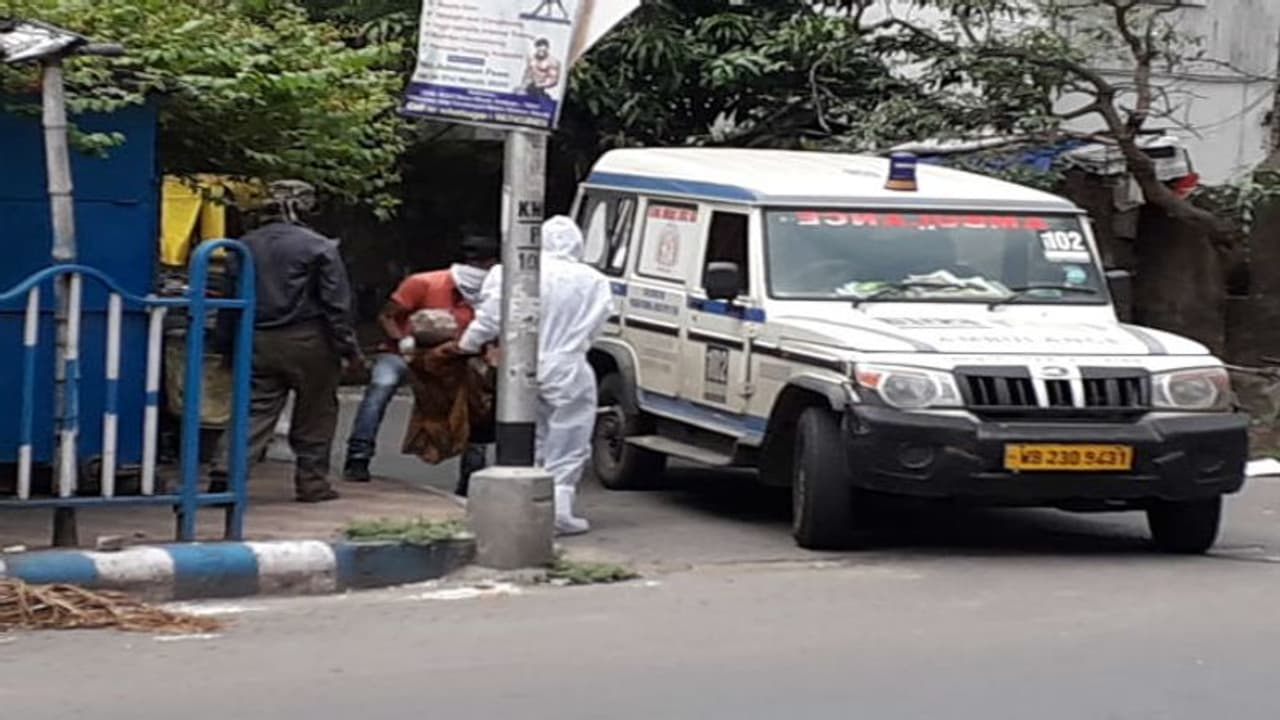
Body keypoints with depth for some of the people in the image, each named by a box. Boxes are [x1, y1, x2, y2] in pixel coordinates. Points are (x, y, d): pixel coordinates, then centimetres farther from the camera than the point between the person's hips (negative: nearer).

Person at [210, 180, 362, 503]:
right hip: (307, 343, -4)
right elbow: (336, 303, -9)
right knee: (314, 415, 9)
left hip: (258, 343, 4)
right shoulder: (319, 247, -8)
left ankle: (226, 470, -12)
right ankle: (312, 481, 12)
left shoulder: (245, 246, 6)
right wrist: (348, 347, -2)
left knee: (254, 410, 3)